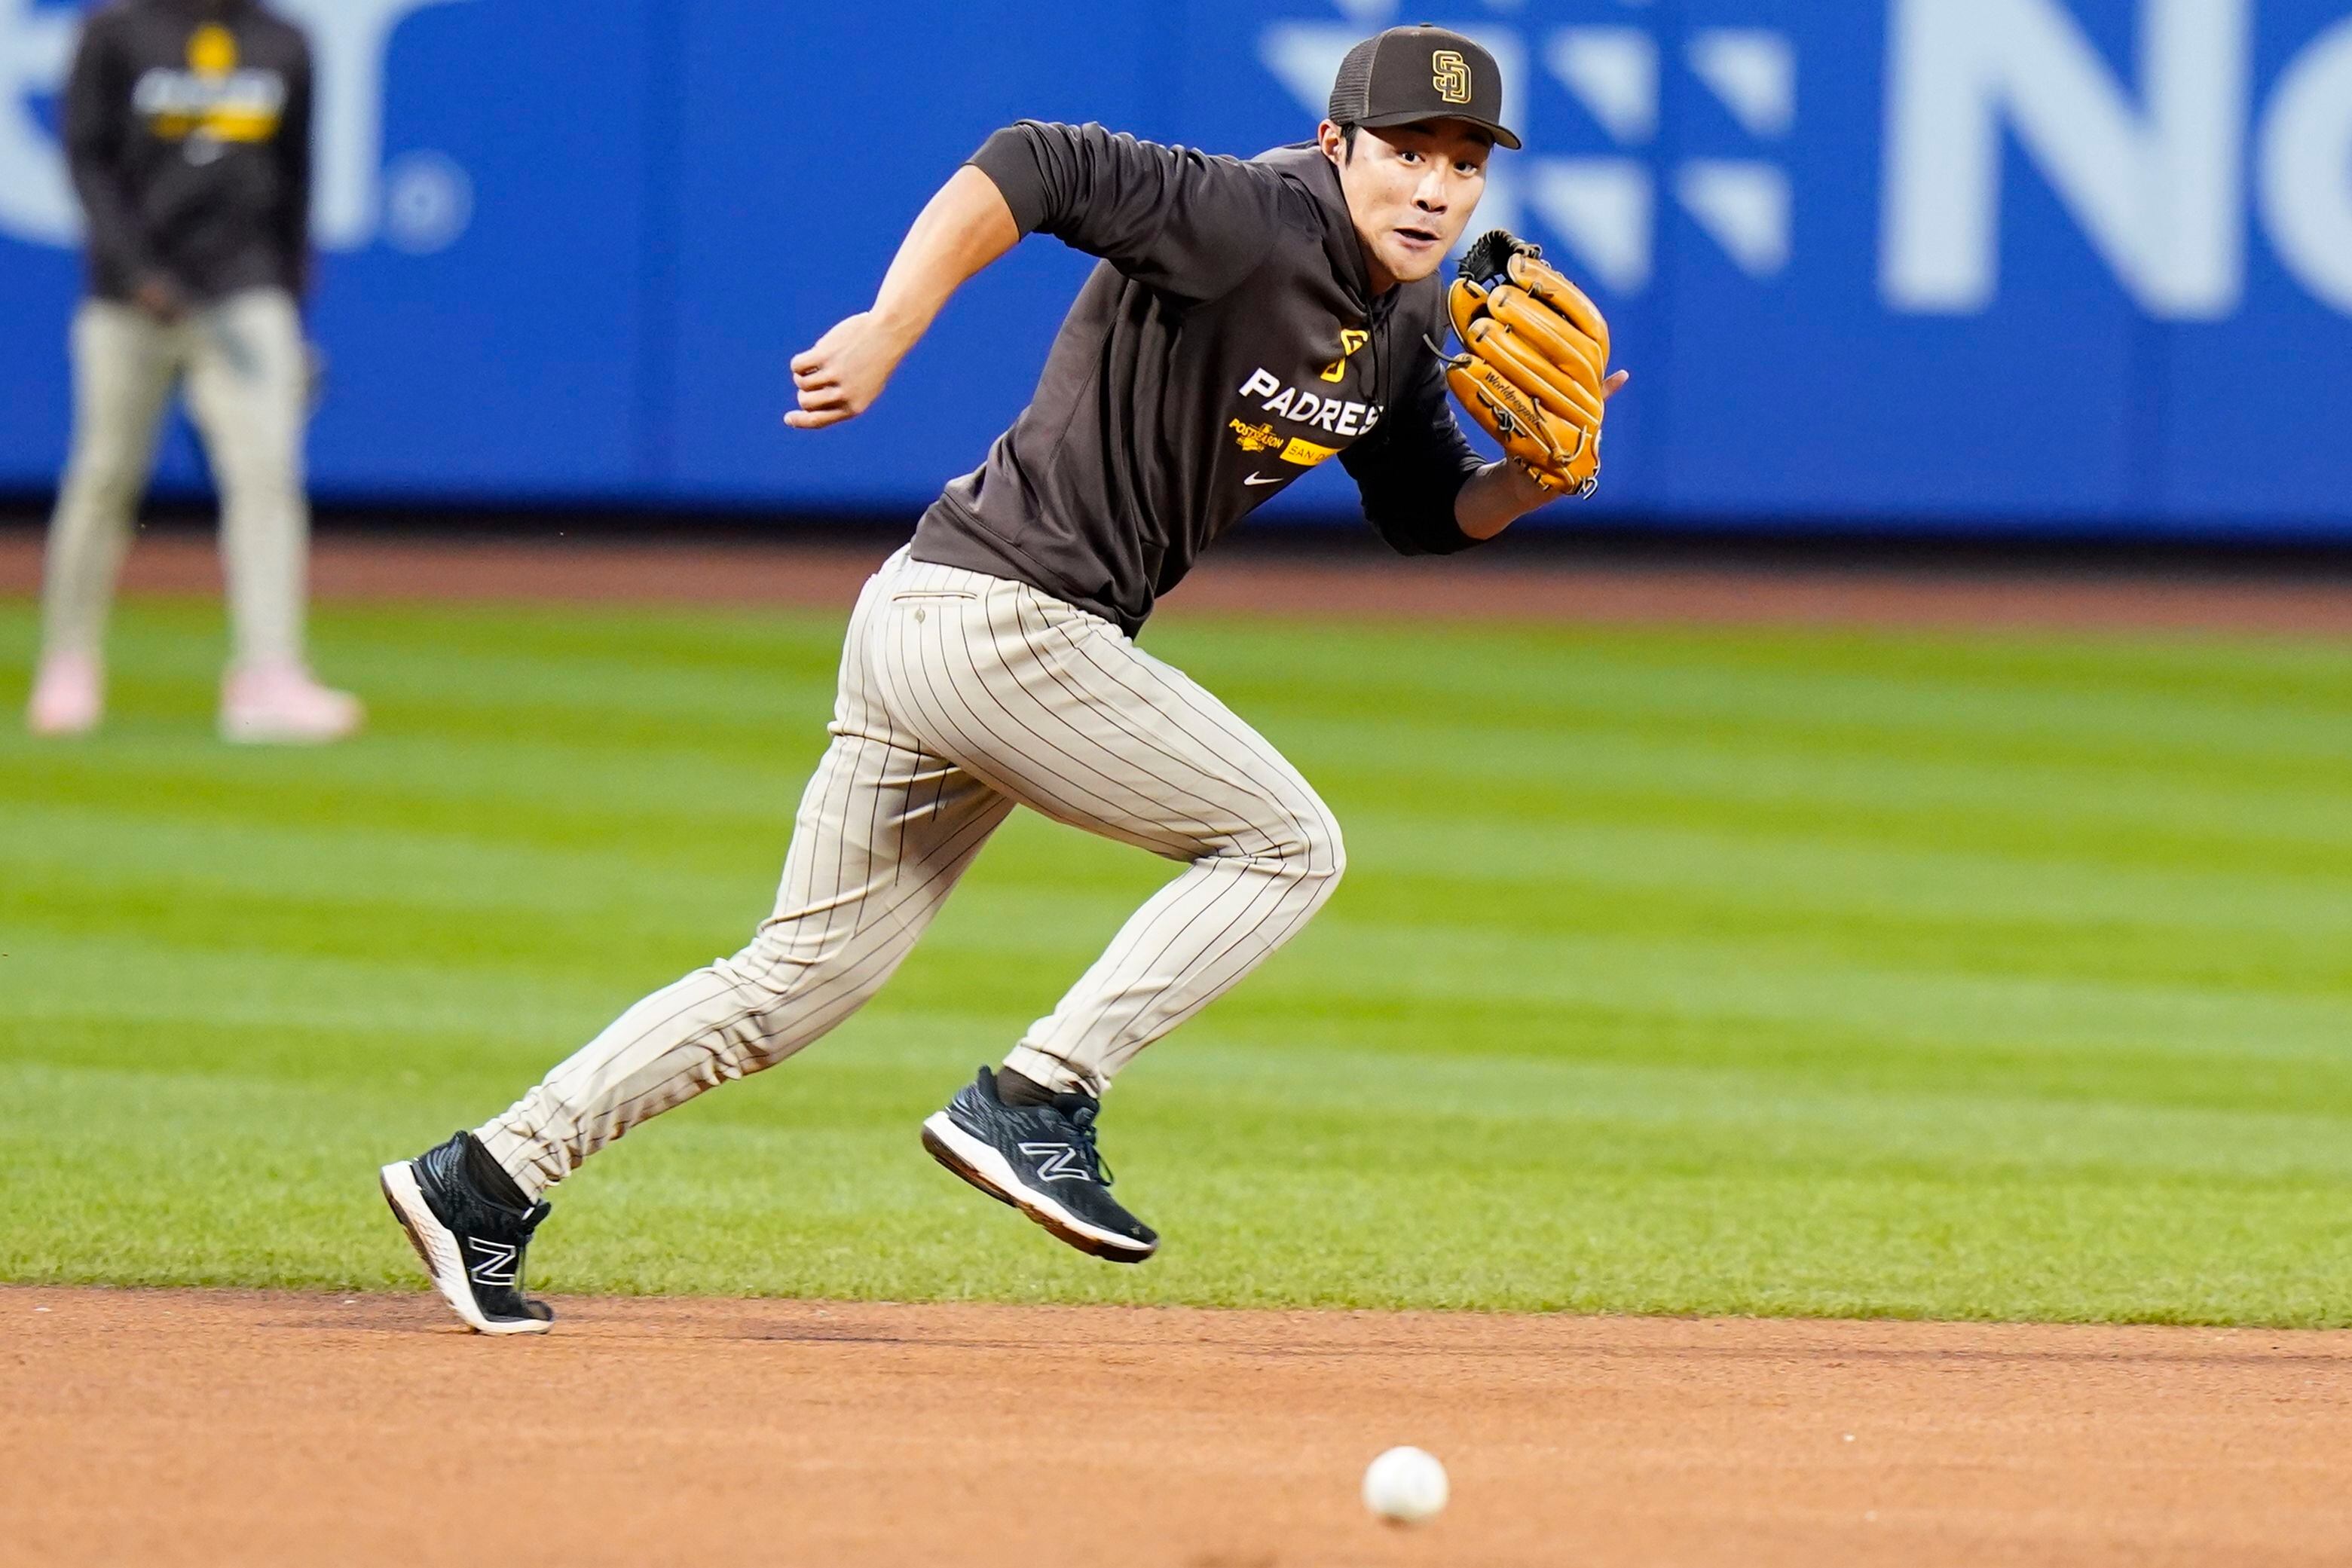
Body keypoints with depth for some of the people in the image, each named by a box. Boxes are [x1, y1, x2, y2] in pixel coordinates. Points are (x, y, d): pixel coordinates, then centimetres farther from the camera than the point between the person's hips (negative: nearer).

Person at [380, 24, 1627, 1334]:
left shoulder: (1405, 319, 13)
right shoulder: (1258, 223, -16)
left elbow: (1429, 513, 21)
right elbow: (1032, 168, -26)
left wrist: (1535, 482, -1)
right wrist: (888, 332, -36)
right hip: (1007, 622, -9)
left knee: (802, 978, 11)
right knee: (1288, 842, -2)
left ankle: (485, 1181, 11)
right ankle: (1034, 1106, -5)